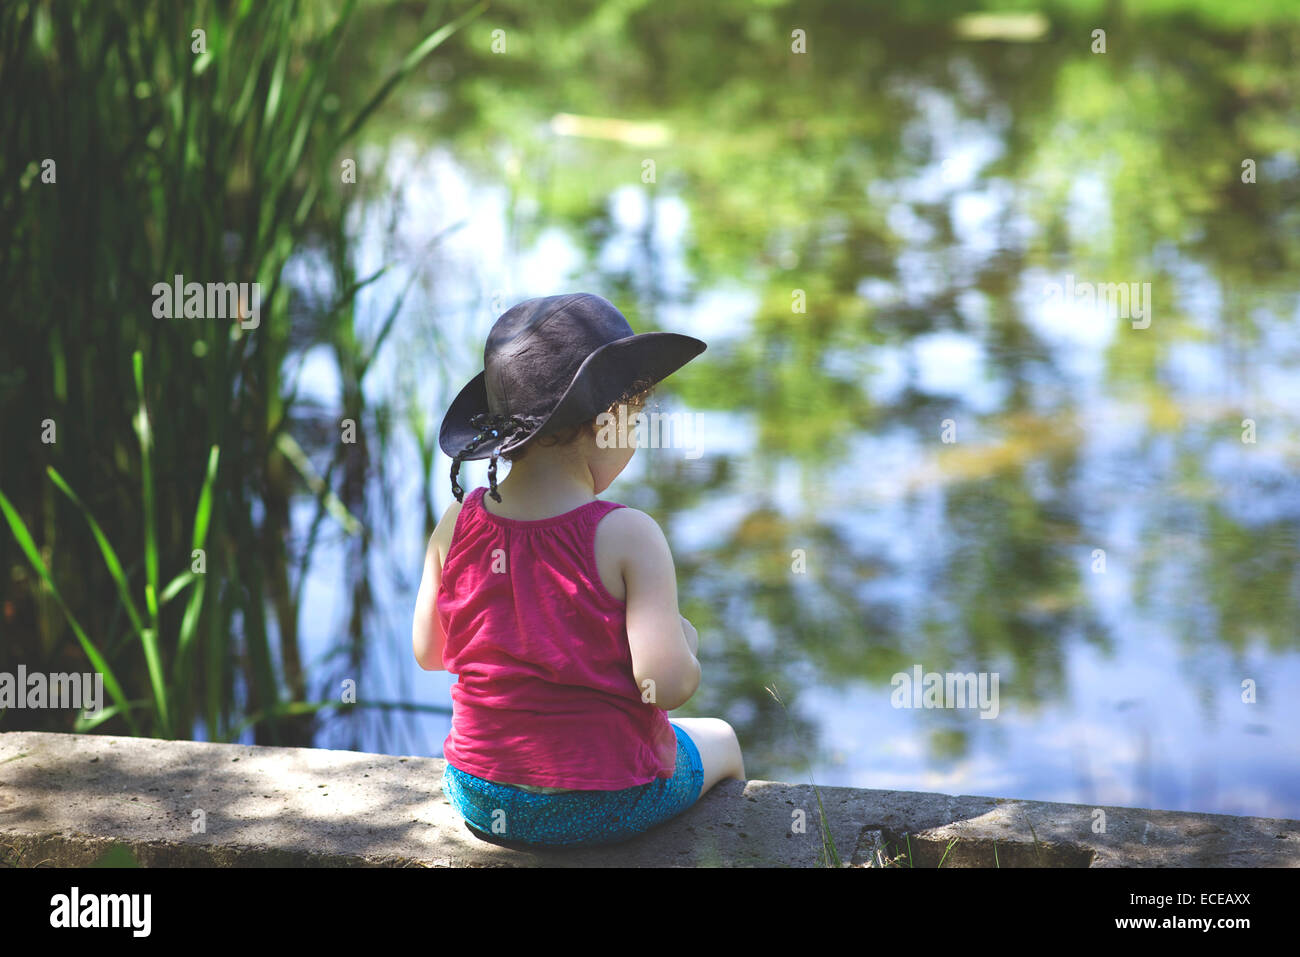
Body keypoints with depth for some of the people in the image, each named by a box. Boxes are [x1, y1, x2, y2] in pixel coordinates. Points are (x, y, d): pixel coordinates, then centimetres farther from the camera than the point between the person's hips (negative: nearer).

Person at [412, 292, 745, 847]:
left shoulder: (456, 525, -8)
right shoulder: (627, 537, -22)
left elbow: (428, 651, 3)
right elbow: (667, 684, -24)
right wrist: (684, 643, -3)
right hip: (606, 805, -4)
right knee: (720, 740, 29)